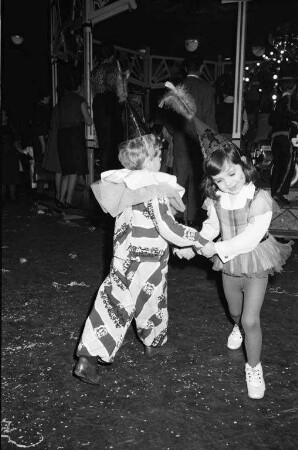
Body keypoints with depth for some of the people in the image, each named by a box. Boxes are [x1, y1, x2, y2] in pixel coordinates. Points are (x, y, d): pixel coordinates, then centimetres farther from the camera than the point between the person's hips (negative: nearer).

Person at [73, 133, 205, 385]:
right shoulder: (154, 190, -19)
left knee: (114, 303, 8)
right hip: (148, 261, -5)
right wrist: (199, 239, -11)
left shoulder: (124, 185, 1)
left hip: (124, 258, 5)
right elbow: (168, 229, -22)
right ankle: (152, 344, 41)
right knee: (151, 303, 18)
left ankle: (87, 358, 4)